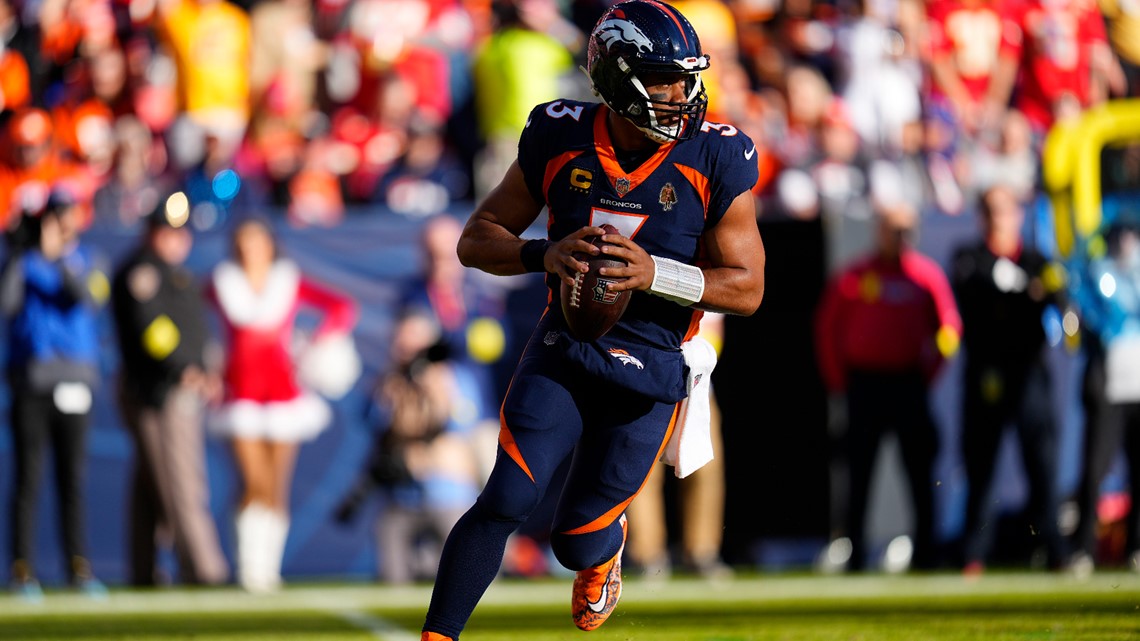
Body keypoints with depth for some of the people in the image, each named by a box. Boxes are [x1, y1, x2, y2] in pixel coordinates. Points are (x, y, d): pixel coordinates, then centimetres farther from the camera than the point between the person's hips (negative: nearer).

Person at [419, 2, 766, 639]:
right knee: (506, 503, -16)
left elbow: (747, 287, -8)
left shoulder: (715, 158, -12)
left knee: (577, 541, 5)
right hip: (563, 349, 1)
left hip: (649, 372, -1)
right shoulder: (561, 140, -7)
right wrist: (545, 255, -20)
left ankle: (605, 551, 42)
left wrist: (655, 273, -24)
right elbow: (478, 239, 1)